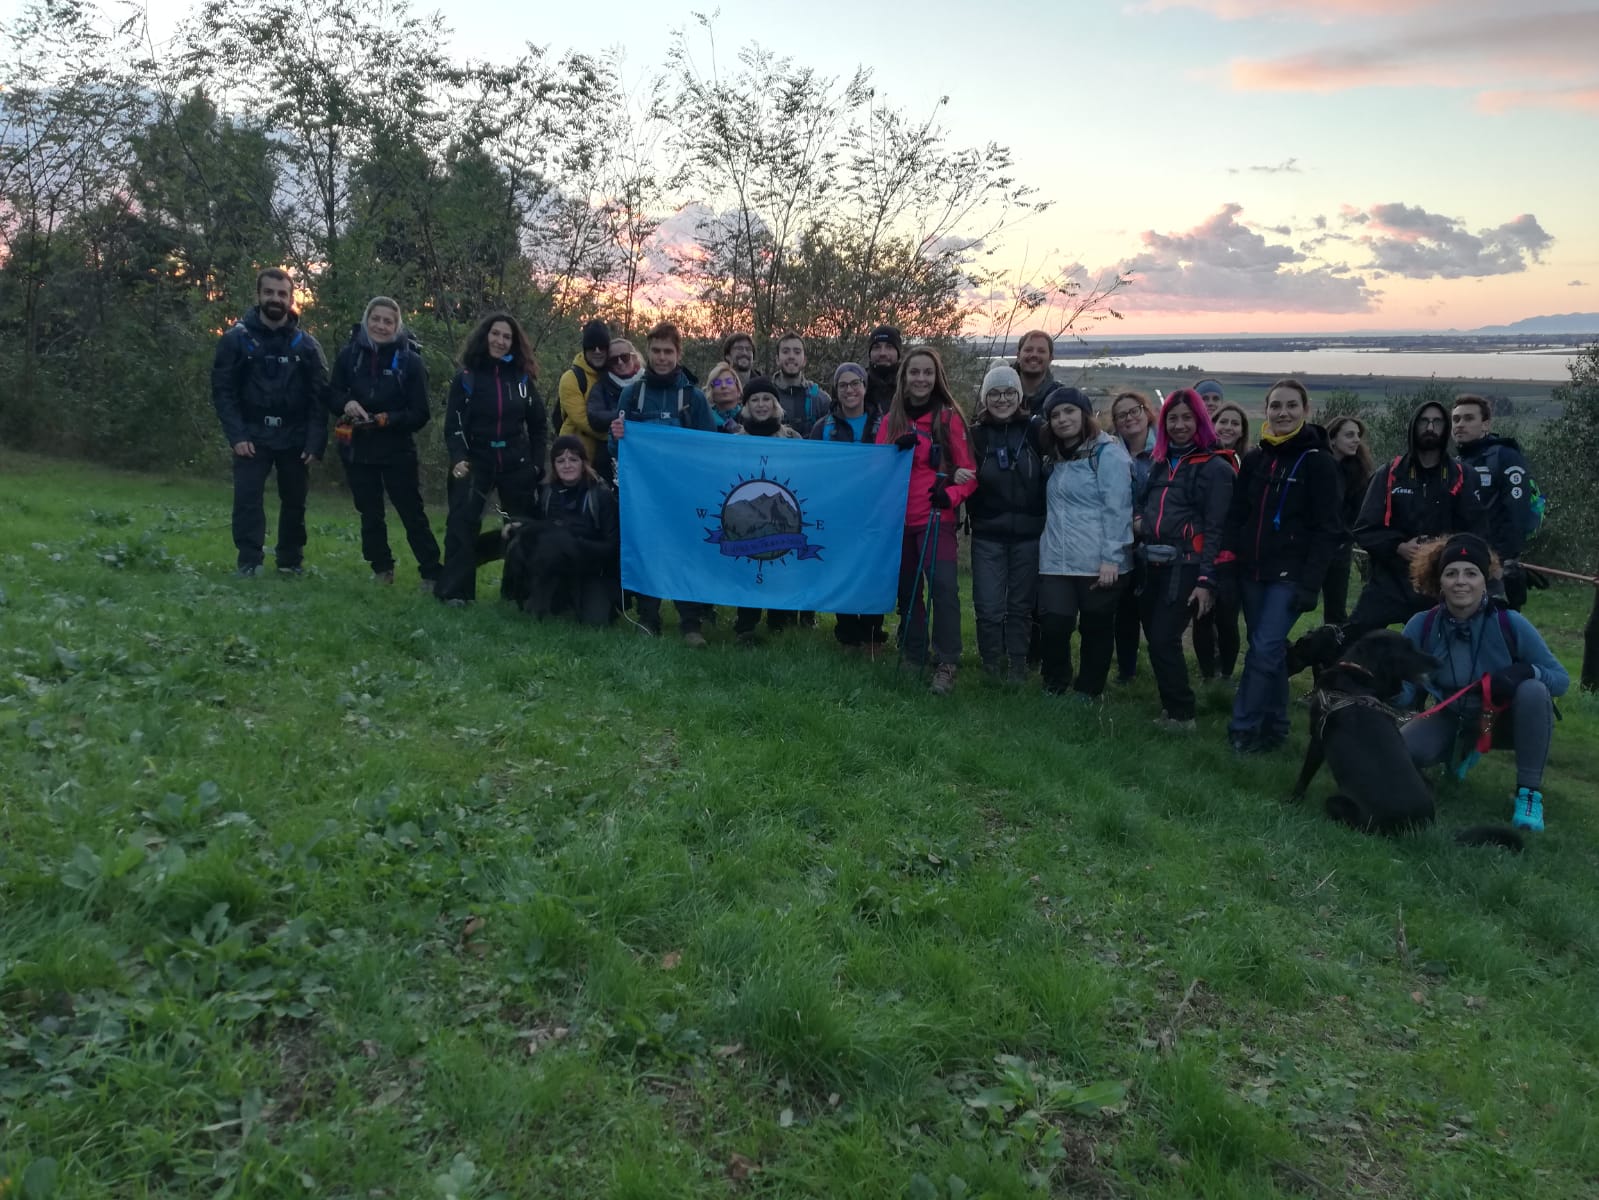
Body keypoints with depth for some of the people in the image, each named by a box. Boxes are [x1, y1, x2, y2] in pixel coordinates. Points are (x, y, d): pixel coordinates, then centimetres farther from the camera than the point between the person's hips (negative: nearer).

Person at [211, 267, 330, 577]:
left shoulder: (305, 344, 1)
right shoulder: (237, 338, -2)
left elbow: (319, 397, -1)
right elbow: (223, 390, -2)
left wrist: (315, 442, -9)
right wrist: (236, 435, -12)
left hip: (295, 437, 1)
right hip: (252, 436, -1)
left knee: (294, 501, 8)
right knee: (247, 499, -7)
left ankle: (291, 559, 21)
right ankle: (249, 562, 0)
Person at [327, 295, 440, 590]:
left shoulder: (410, 360, -9)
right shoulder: (349, 355, -1)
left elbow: (420, 414, -9)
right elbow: (332, 395, 8)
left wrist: (389, 419, -23)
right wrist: (346, 403, -15)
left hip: (397, 452, -3)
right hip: (358, 449, 3)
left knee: (413, 514, -2)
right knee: (370, 514, 12)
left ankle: (432, 574, 3)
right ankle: (381, 569, 25)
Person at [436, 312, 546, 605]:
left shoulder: (522, 377, 6)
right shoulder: (466, 377, 0)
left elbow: (538, 424, 12)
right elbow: (452, 424, -4)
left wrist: (537, 462, 4)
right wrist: (458, 459, -19)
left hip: (516, 464, 2)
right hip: (476, 462, -2)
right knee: (462, 524, -11)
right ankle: (455, 591, -6)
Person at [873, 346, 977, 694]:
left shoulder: (949, 418, 0)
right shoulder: (891, 420, 9)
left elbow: (968, 470, -1)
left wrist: (952, 494, -20)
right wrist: (898, 449, -13)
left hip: (936, 518, -4)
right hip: (899, 517, 4)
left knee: (943, 586, -18)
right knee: (907, 589, 13)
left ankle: (946, 665, -12)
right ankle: (913, 657, 27)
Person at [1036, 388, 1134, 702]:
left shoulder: (1107, 453, -6)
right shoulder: (1054, 458, 16)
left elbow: (1117, 508, -13)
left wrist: (1111, 558, -18)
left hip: (1099, 563, -5)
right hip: (1056, 561, 5)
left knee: (1096, 629, 7)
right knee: (1054, 625, -5)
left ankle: (1087, 692, 22)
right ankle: (1054, 687, 16)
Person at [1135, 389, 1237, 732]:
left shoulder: (1214, 467, -6)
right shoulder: (1161, 462, 15)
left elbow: (1215, 528, -11)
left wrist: (1207, 580, -17)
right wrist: (1139, 521, 6)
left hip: (1186, 566, -7)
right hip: (1154, 563, 7)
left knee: (1164, 639, -11)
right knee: (1154, 637, 8)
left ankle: (1180, 714, 3)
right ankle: (1170, 705, 21)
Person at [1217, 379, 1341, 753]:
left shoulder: (1318, 461, -6)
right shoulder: (1254, 459, 9)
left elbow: (1326, 530, -8)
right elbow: (1235, 516, 11)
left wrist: (1310, 582, -15)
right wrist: (1226, 564, 2)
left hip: (1289, 576, -5)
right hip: (1252, 572, 5)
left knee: (1264, 650, -10)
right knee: (1270, 650, 11)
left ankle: (1242, 727, -3)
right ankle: (1274, 727, 20)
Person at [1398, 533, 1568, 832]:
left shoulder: (1511, 624, -23)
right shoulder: (1421, 626, -18)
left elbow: (1561, 679, -15)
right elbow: (1405, 693, -14)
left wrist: (1526, 671, -36)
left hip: (1506, 719, -2)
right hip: (1453, 720, 2)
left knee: (1533, 691, -34)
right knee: (1404, 750, -24)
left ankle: (1529, 793, -20)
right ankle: (1463, 753, 13)